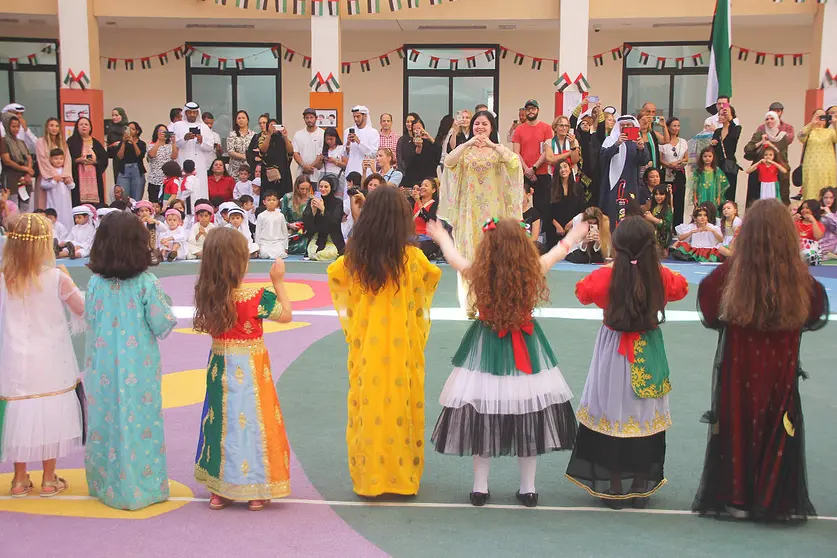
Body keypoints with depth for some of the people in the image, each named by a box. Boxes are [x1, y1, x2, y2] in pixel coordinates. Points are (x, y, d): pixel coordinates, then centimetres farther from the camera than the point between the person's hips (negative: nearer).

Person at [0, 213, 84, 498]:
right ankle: (49, 480, 18)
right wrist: (67, 282, 9)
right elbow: (83, 309, -5)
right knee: (50, 414, 9)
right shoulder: (57, 279, -15)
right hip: (50, 364, -2)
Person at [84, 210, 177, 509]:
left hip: (103, 369, 3)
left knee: (105, 422, 14)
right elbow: (161, 326, -11)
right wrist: (166, 306, 6)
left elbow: (90, 320, 5)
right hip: (138, 370, -3)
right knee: (139, 424, 8)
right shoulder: (146, 283, -14)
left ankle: (106, 485, 25)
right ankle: (140, 487, 15)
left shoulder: (95, 283, -5)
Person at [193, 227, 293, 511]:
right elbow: (286, 315, -5)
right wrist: (278, 282, 3)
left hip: (220, 366, 5)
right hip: (250, 369, -4)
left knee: (221, 421, 14)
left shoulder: (207, 294, -6)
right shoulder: (256, 297, -18)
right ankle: (255, 491, 14)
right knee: (251, 421, 6)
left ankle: (219, 490, 23)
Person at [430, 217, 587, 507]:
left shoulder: (478, 274, -13)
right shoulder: (532, 271, -12)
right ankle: (528, 489, 20)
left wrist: (441, 236, 31)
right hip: (526, 353, 1)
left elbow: (454, 256, 9)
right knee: (528, 419, 11)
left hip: (485, 351, 0)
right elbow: (558, 252, 10)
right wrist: (573, 236, 31)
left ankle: (480, 488, 18)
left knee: (480, 419, 10)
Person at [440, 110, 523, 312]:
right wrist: (468, 143, -23)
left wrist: (492, 145, -24)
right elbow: (448, 162, -12)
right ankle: (470, 301, 11)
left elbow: (514, 162, -16)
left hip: (492, 207, -1)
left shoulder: (499, 150, 5)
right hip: (469, 208, 1)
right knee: (469, 249, 2)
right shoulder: (465, 150, 8)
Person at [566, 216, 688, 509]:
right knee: (645, 417, 11)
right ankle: (641, 489, 21)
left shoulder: (605, 277, -17)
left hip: (613, 353, -1)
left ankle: (613, 488, 16)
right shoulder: (661, 277, -13)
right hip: (649, 356, 2)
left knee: (611, 415, 9)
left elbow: (582, 291, 3)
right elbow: (681, 287, 9)